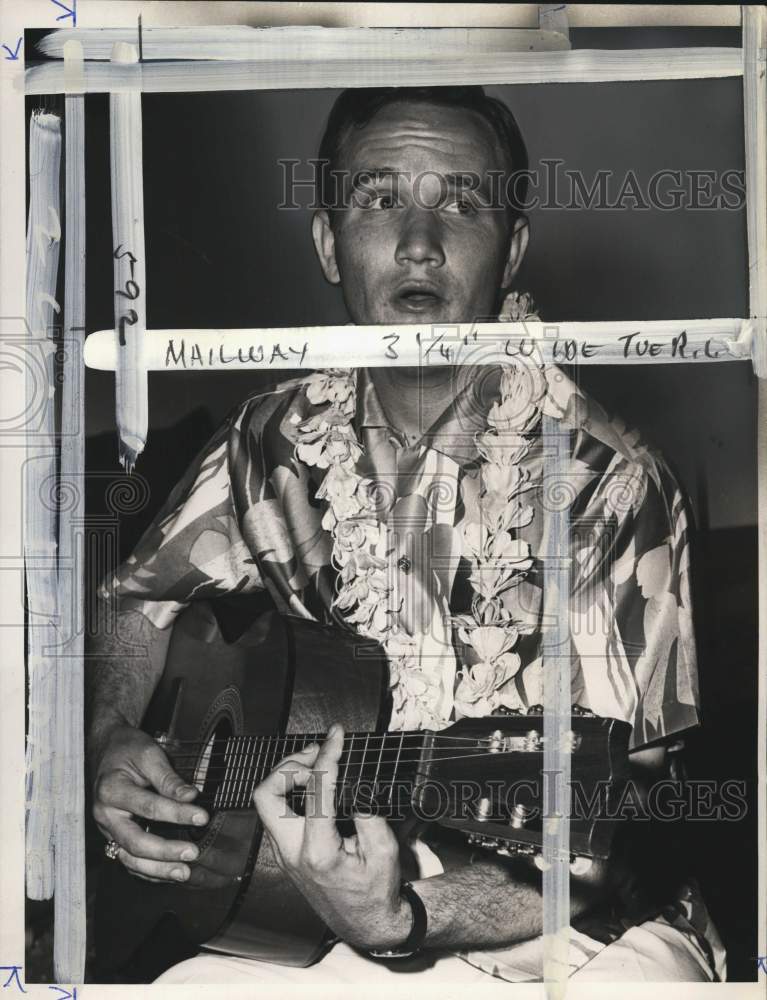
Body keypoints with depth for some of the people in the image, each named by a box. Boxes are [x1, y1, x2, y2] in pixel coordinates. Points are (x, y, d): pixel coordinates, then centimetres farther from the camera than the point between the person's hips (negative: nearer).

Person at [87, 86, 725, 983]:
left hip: (538, 918, -2)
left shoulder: (607, 487, -18)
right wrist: (111, 740, -6)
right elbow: (140, 597, 13)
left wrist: (399, 922, -34)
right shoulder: (278, 439, -2)